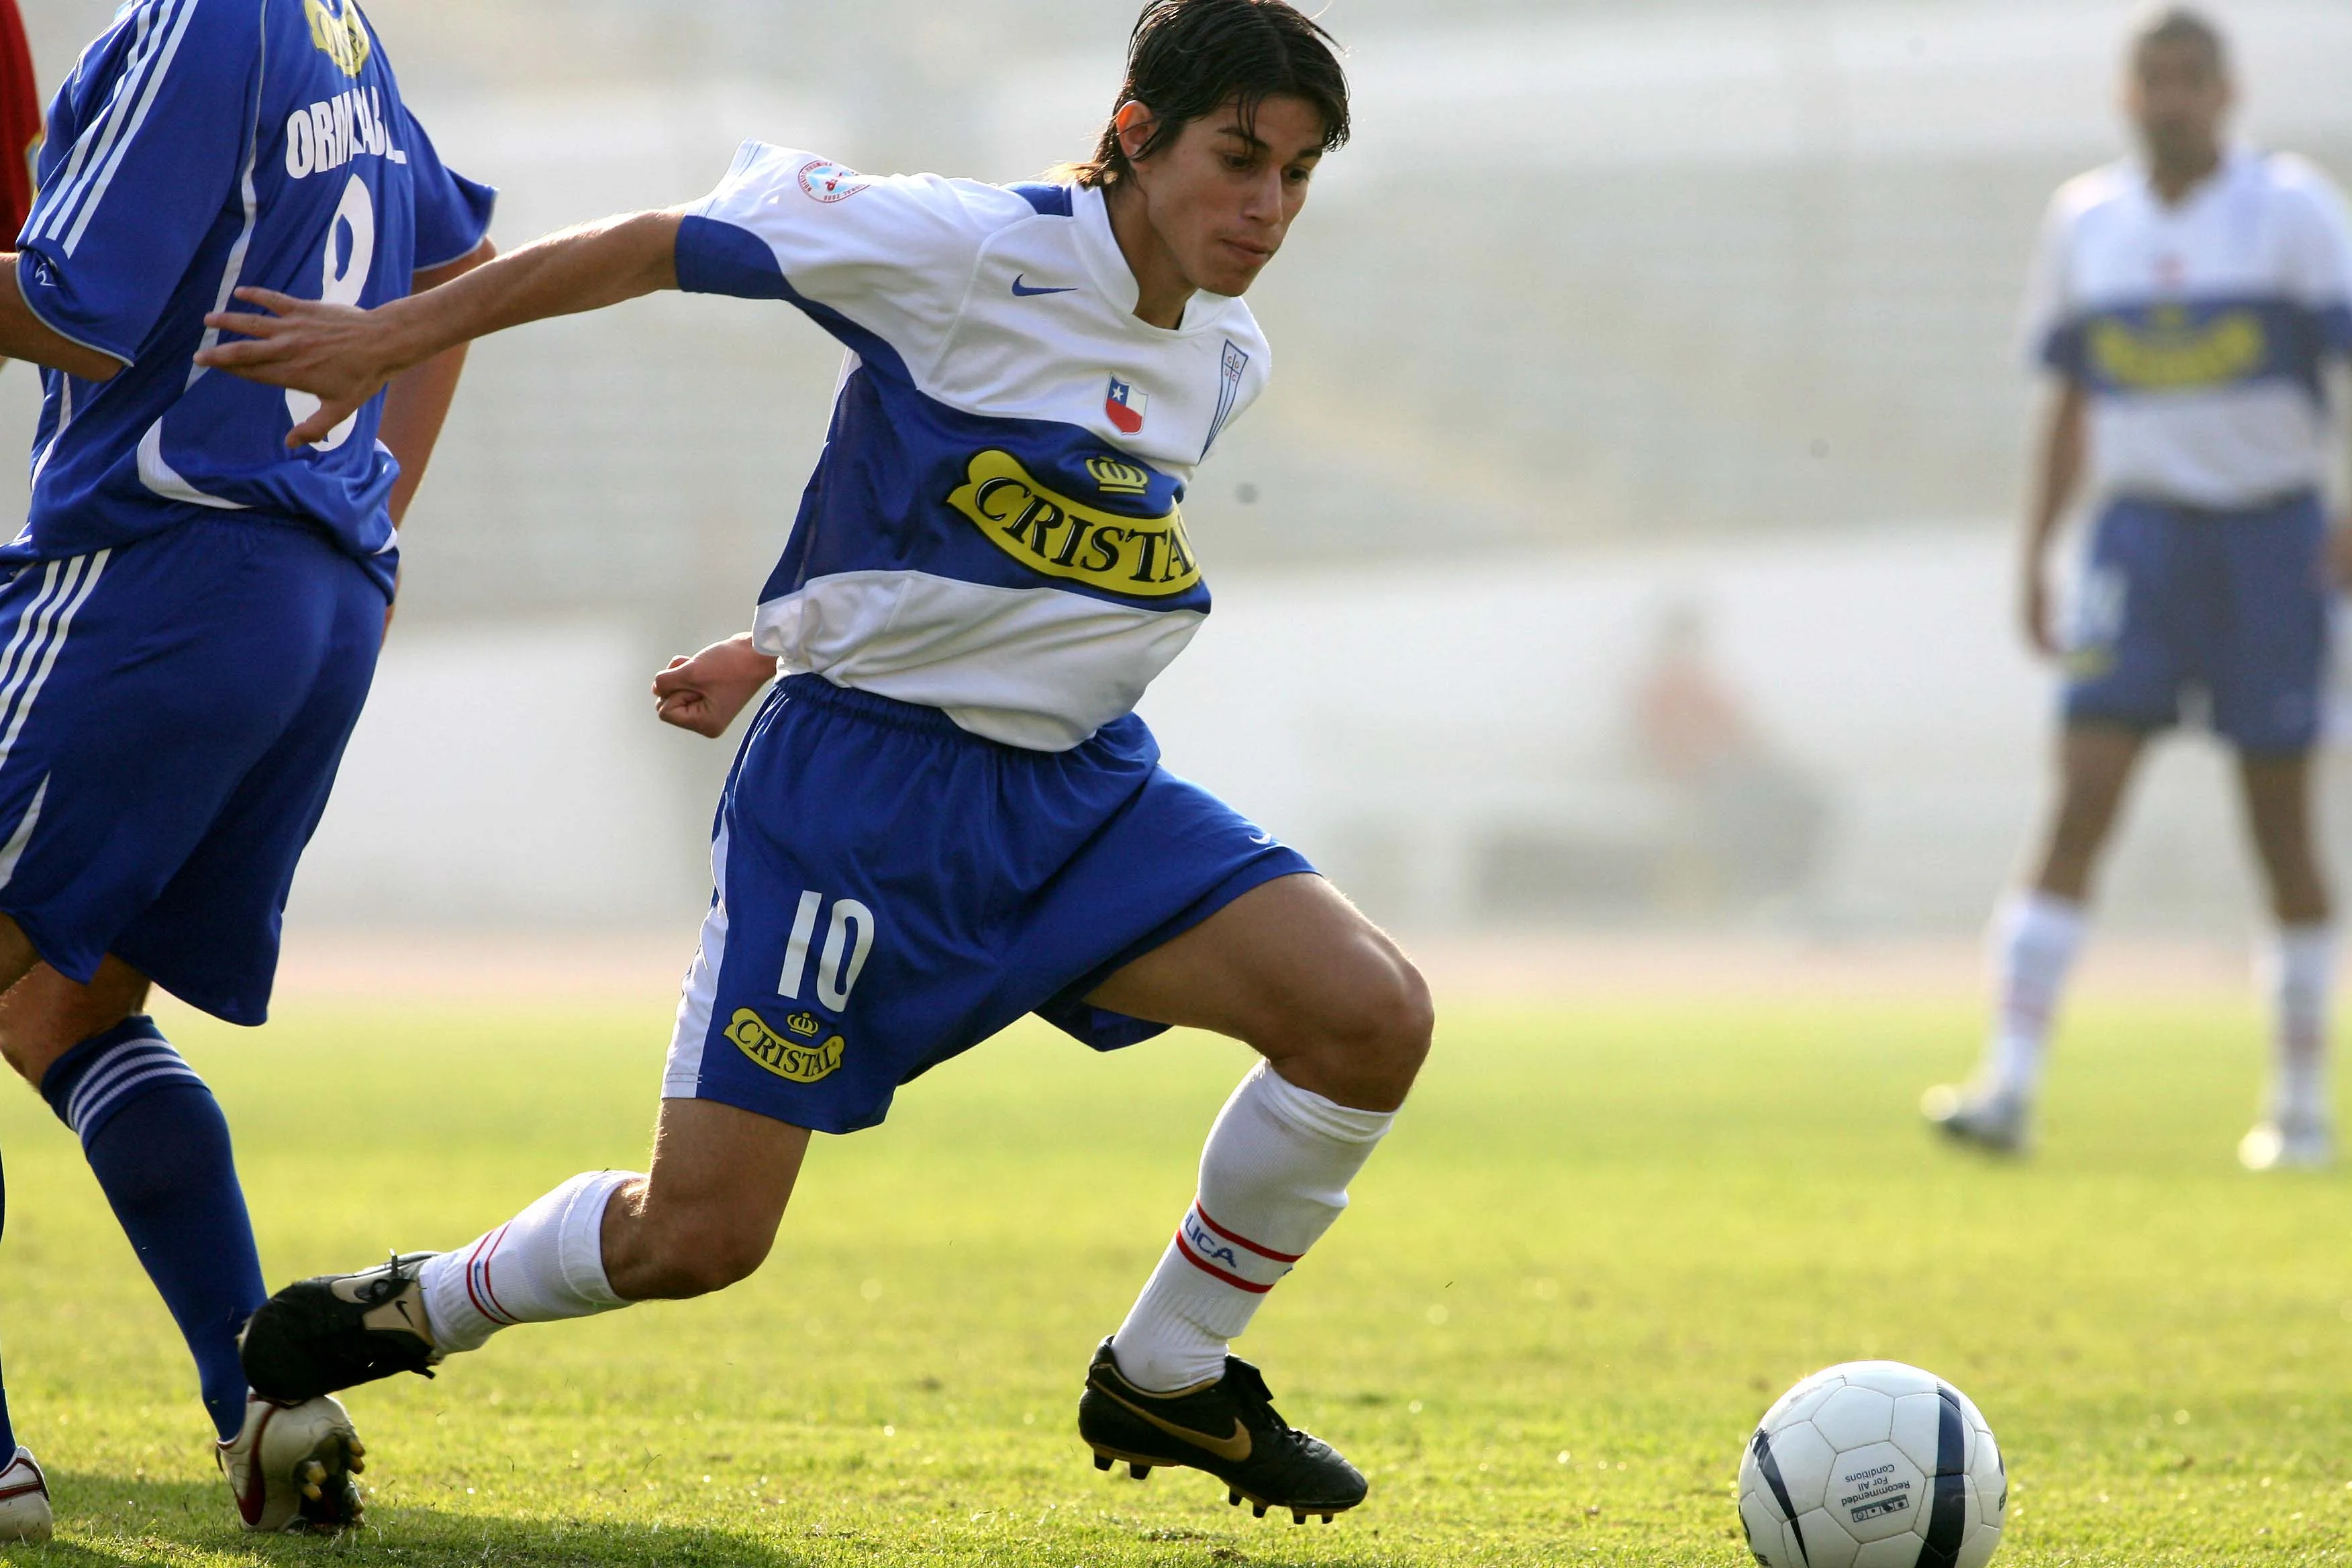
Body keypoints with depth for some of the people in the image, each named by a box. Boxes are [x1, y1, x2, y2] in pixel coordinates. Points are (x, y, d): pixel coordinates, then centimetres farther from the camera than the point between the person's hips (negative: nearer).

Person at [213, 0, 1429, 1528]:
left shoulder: (1226, 364, 6)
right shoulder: (971, 253, -16)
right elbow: (661, 246, -9)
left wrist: (786, 644, 25)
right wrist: (390, 338, -5)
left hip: (1078, 785, 6)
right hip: (861, 783, -6)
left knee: (1374, 1017, -13)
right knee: (696, 1237, -8)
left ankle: (1166, 1379, 6)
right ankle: (427, 1306, 24)